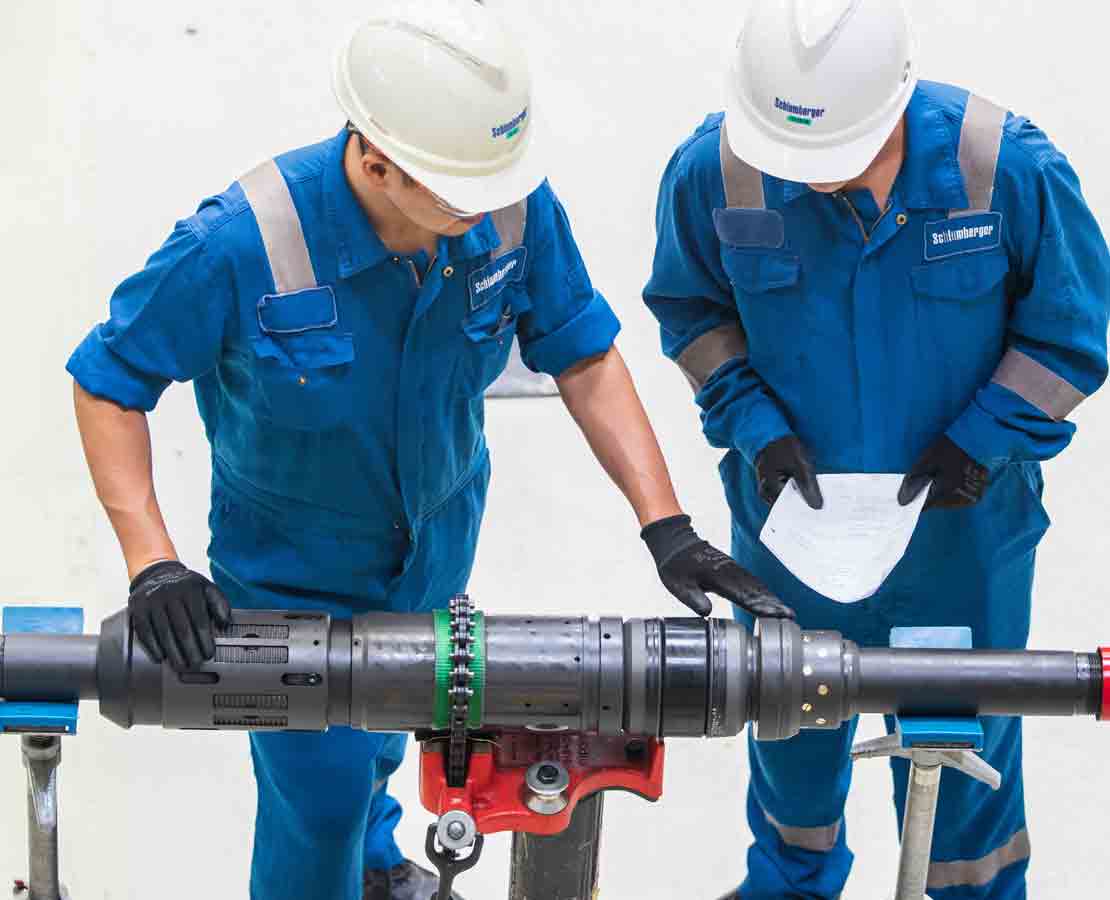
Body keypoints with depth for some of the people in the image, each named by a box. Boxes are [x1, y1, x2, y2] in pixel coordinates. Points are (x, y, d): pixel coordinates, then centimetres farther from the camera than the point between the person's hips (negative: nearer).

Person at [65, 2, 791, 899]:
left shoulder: (518, 209, -26)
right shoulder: (241, 244, -37)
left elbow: (586, 356, -13)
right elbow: (108, 382, -24)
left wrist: (666, 526, -20)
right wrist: (153, 565, -32)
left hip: (435, 545, 5)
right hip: (293, 572, -4)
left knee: (384, 732, 31)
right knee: (319, 798, 7)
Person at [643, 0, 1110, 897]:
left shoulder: (1008, 167, -26)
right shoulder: (713, 169, -21)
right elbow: (691, 311, -1)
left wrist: (985, 441, -18)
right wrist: (755, 425, -13)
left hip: (961, 528, -2)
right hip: (793, 512, 2)